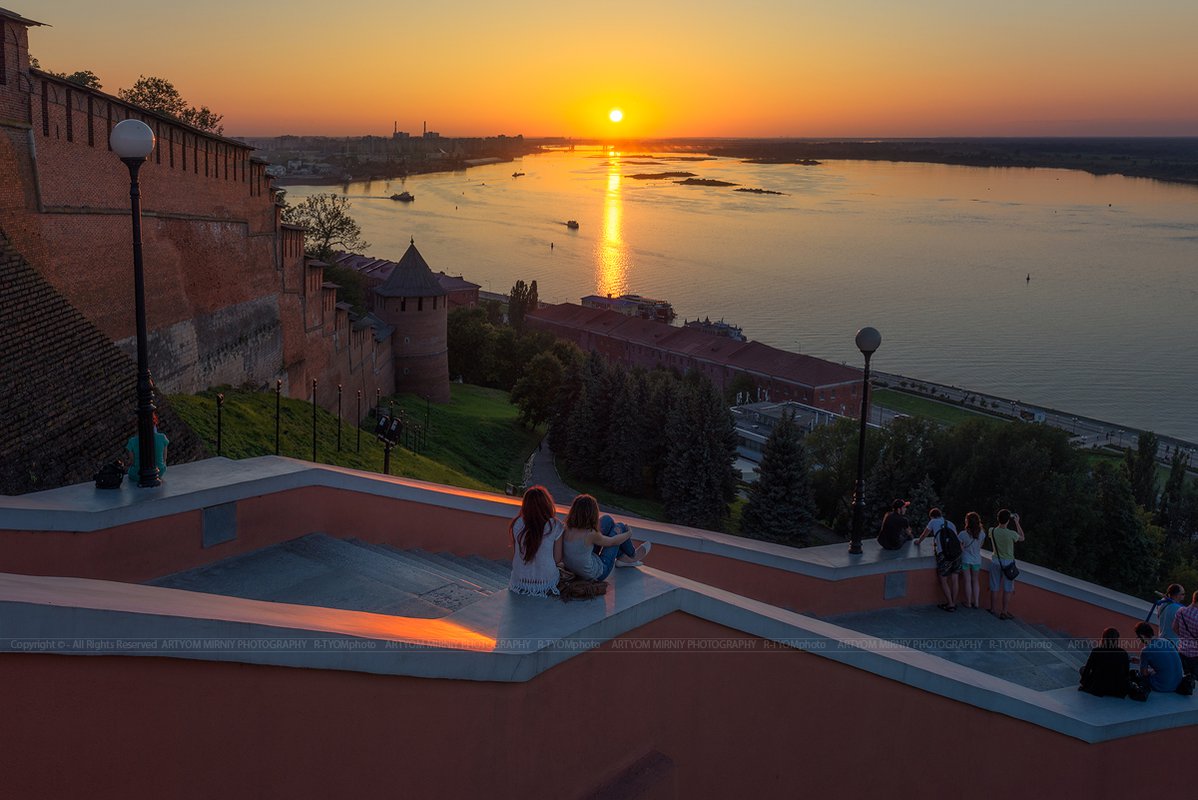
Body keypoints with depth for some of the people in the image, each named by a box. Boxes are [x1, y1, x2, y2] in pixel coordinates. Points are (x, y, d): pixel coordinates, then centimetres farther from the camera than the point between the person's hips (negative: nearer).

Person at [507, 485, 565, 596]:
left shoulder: (517, 524, -9)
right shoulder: (555, 526, -13)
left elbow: (514, 554, 2)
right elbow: (557, 559, -7)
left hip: (519, 582, 3)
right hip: (546, 584, -3)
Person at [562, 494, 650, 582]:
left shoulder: (567, 529, -13)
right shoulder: (590, 534, -29)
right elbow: (613, 541, -9)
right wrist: (629, 533, 9)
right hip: (596, 575, -6)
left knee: (607, 519, 8)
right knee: (620, 528, 6)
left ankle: (622, 556, 30)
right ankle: (633, 556, 36)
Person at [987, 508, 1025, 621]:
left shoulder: (992, 531, -11)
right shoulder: (1011, 534, -22)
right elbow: (1022, 538, 1)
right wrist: (1017, 522, 3)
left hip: (995, 561, 4)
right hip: (1008, 563, -4)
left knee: (994, 587, 15)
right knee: (1007, 589, 7)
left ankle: (992, 609, 26)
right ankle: (1004, 612, 9)